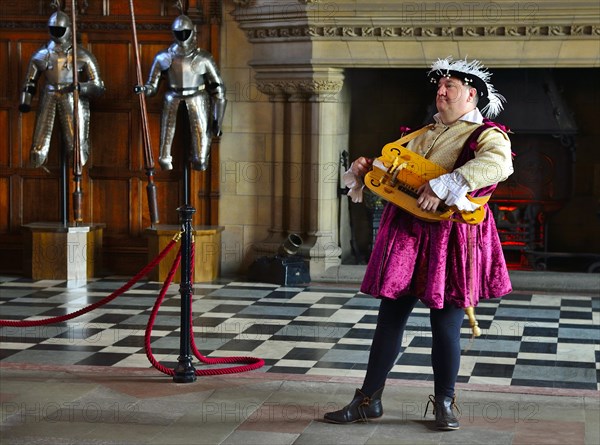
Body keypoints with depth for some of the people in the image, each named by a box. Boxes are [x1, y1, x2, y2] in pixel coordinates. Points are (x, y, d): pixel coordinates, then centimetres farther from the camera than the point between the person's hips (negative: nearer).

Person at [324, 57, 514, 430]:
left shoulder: (487, 135, -4)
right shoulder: (425, 134, 19)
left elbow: (499, 164, -27)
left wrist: (444, 186, -33)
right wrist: (368, 169, 5)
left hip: (451, 239, -6)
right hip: (407, 233, 6)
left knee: (446, 326, 0)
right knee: (390, 318, 7)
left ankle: (445, 404, 17)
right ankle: (369, 400, 15)